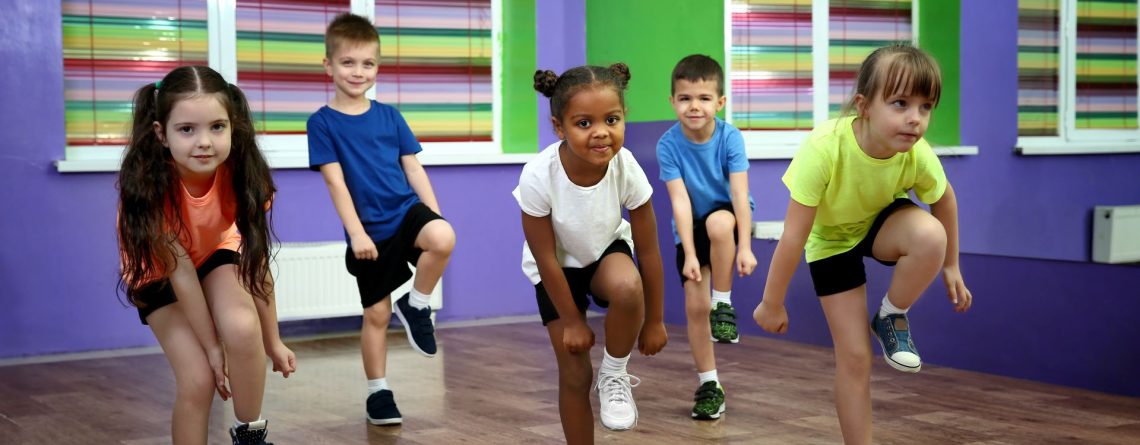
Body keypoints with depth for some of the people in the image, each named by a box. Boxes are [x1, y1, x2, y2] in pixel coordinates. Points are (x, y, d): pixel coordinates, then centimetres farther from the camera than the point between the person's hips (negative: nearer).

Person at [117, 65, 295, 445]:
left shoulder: (240, 172, -28)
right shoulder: (150, 185, -35)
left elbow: (256, 262, -20)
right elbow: (180, 271, -28)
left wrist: (272, 342, -15)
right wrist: (212, 347, -23)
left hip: (215, 252, 2)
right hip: (158, 271, -1)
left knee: (242, 328, -29)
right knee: (198, 380, -17)